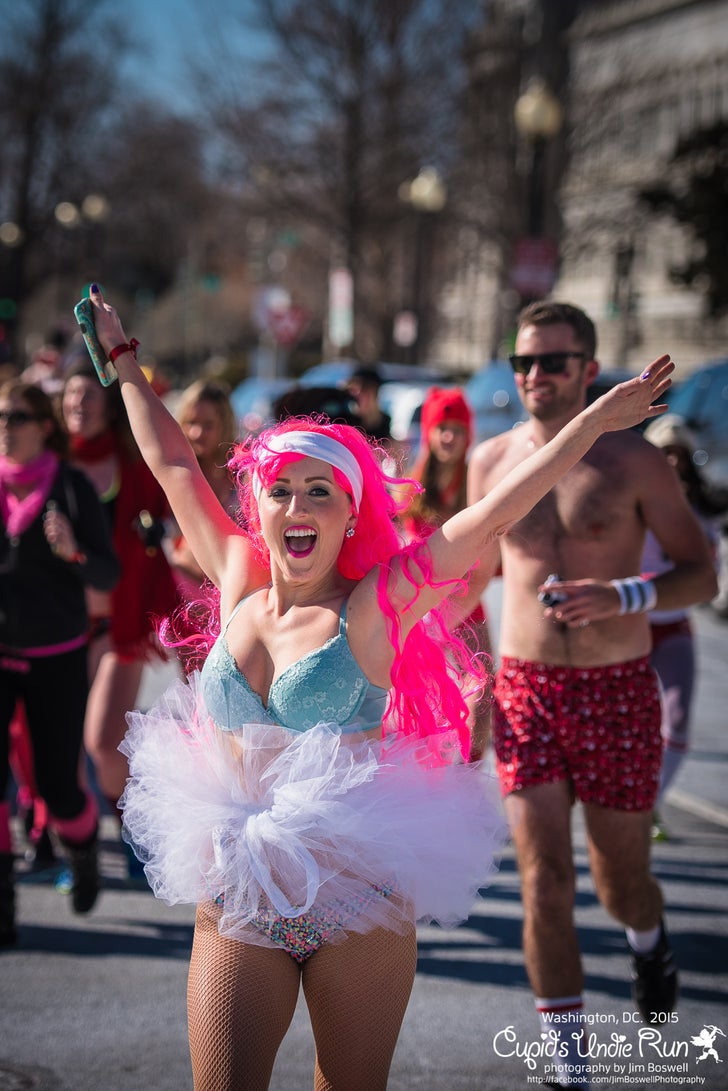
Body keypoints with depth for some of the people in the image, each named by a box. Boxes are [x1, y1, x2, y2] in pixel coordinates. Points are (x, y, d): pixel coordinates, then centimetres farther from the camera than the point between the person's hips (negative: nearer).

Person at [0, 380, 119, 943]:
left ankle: (83, 848, 36)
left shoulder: (72, 486, -6)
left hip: (57, 657, -2)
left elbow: (109, 576, -8)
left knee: (59, 785, 1)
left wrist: (74, 552, -26)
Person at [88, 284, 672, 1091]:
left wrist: (593, 421, -11)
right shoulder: (239, 584, 5)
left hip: (357, 900, -2)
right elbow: (170, 461, 16)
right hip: (236, 899, 2)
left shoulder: (376, 605, -5)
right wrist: (122, 358, 26)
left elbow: (495, 511, -9)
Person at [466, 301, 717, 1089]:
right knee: (544, 880, -5)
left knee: (620, 879, 12)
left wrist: (620, 595, -22)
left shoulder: (632, 460, -6)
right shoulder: (491, 460, 4)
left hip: (618, 692, -1)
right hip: (526, 691, 2)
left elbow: (701, 575, -5)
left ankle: (648, 938, 49)